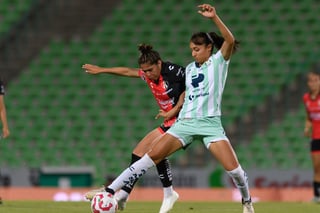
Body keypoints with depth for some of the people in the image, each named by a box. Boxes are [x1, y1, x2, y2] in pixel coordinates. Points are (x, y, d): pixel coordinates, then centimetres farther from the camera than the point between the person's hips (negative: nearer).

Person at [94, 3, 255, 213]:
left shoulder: (218, 61, 1)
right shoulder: (190, 68, 16)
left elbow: (230, 40, -18)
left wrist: (214, 17, -29)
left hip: (210, 123, -4)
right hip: (185, 122, 4)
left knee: (233, 168, -15)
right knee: (153, 155, -10)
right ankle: (111, 191, -13)